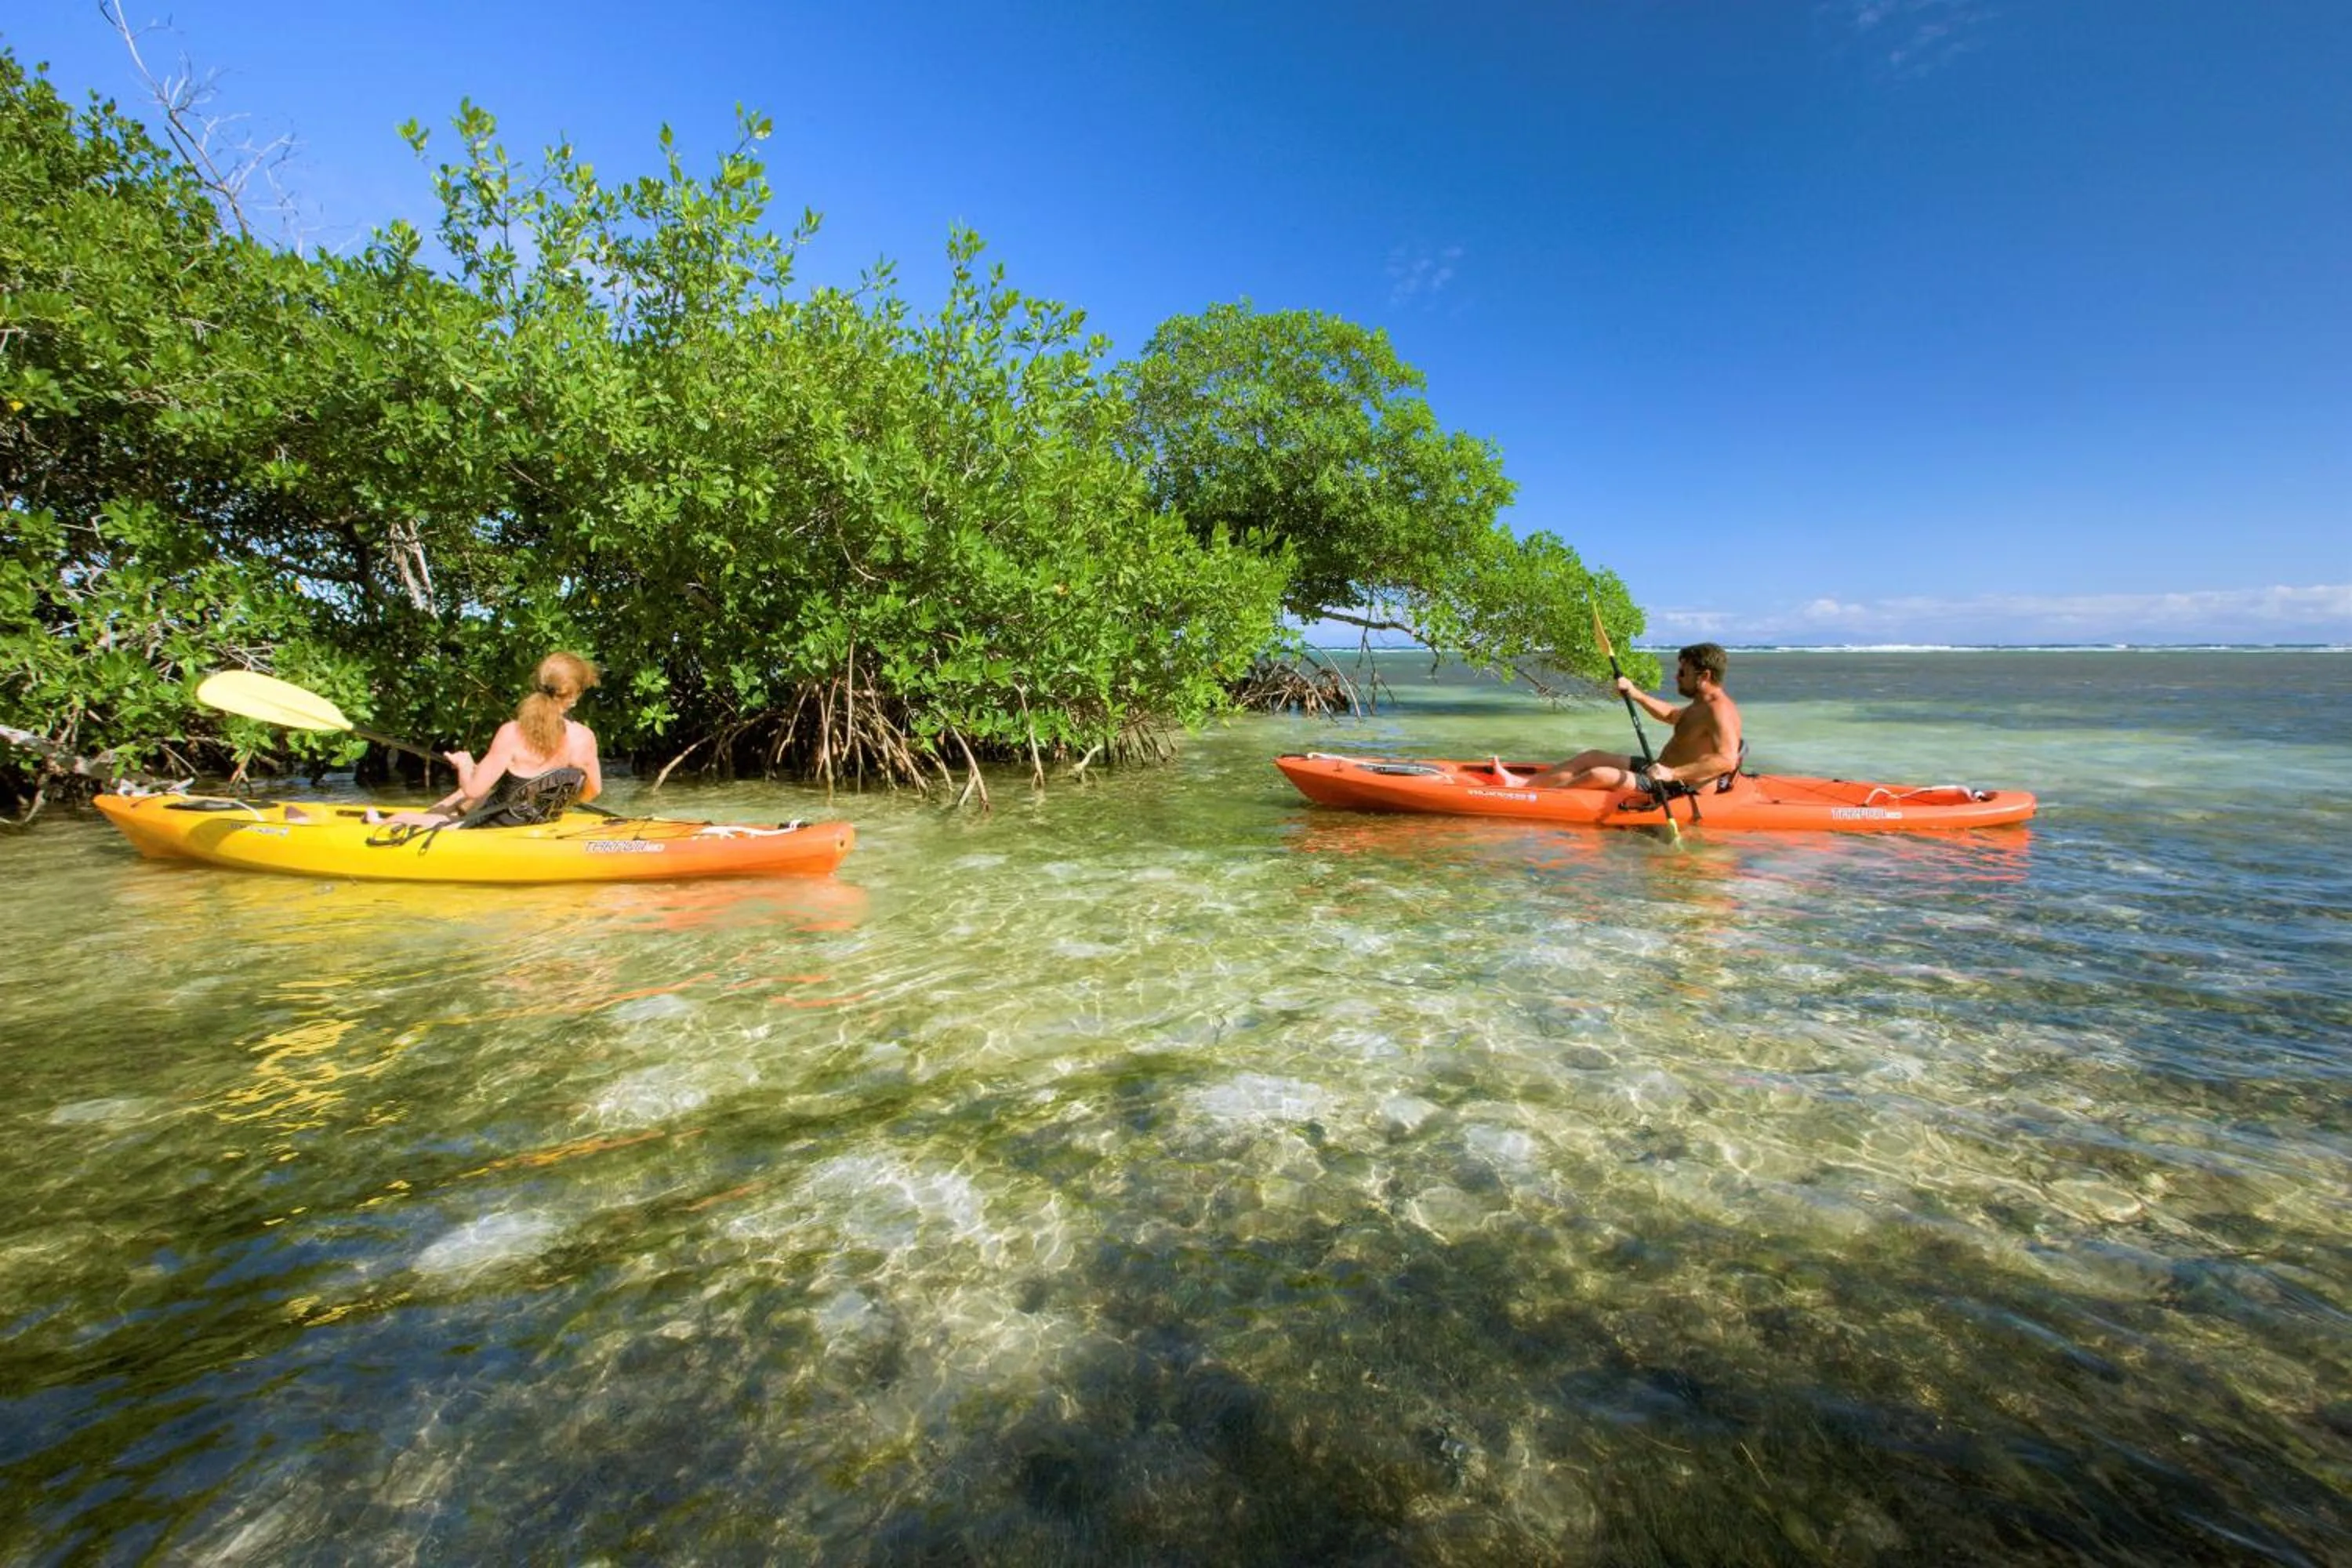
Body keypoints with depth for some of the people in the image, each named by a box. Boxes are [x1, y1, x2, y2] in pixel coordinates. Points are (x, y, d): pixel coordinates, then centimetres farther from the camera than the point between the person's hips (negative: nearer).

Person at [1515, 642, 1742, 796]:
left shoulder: (1719, 710, -20)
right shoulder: (1702, 703, 11)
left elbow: (1727, 761, -34)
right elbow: (1671, 715, 31)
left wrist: (1673, 773, -42)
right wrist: (1637, 694, 16)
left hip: (1676, 790, -11)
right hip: (1663, 772, 11)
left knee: (1600, 775, -24)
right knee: (1592, 757, 6)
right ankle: (1521, 783, 0)